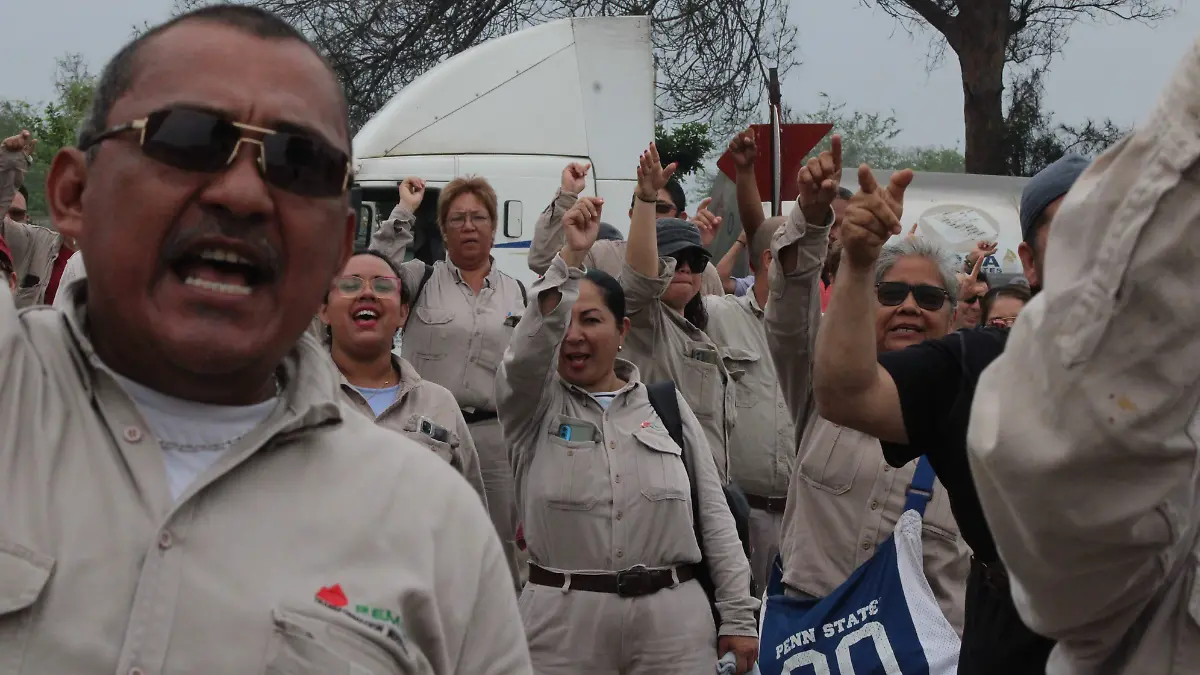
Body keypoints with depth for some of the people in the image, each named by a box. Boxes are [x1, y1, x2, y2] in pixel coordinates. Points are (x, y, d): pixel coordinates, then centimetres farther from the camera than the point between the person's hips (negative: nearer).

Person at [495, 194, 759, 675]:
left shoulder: (665, 403, 9)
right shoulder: (534, 405, 4)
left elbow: (715, 516, 7)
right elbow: (530, 345, -20)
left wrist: (738, 615, 3)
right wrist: (570, 258, -23)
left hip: (672, 617, 2)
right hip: (563, 618, -1)